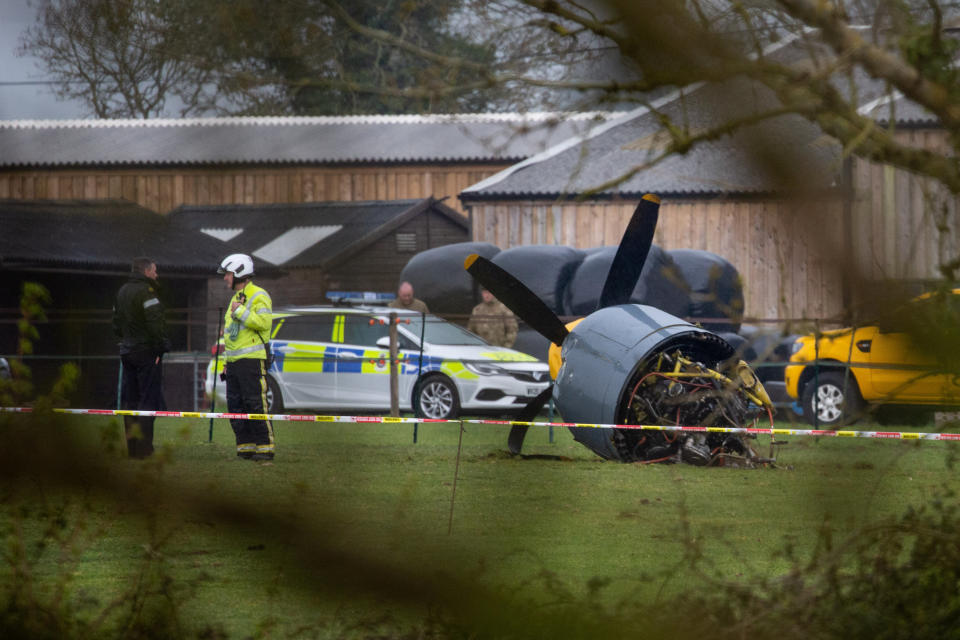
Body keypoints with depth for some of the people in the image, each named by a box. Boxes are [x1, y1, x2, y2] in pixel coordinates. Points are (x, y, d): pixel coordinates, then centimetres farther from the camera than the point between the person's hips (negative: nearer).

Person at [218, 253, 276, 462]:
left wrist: (240, 312, -17)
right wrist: (226, 360, 25)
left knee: (256, 404, -11)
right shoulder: (236, 298, 23)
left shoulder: (258, 296, -6)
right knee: (236, 406, 6)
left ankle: (265, 448, -10)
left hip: (252, 360, -9)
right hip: (234, 362, 9)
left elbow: (264, 322, -23)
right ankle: (246, 448, 10)